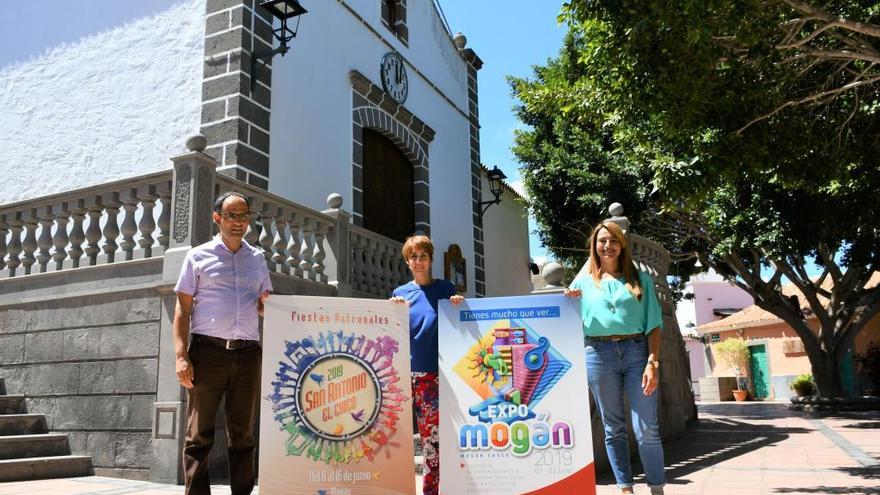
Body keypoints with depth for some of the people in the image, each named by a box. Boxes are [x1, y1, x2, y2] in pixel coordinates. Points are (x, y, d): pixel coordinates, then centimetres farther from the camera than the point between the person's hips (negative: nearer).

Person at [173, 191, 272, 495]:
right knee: (200, 434, 0)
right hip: (207, 350, -3)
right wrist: (181, 356, -7)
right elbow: (182, 309, 3)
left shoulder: (257, 258, 17)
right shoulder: (199, 256, 8)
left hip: (248, 353, 3)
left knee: (243, 433, 7)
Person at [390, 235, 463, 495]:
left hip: (432, 373, -2)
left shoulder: (445, 288, 7)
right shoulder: (399, 292, 11)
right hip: (403, 371, 2)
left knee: (433, 435, -2)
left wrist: (458, 306, -8)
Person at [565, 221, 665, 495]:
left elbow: (653, 324, 5)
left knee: (647, 429, -4)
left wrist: (653, 362, -6)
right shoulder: (583, 281, 12)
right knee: (613, 428, 6)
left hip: (636, 351, -1)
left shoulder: (640, 279, 10)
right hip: (600, 354, 1)